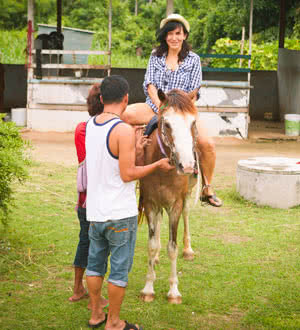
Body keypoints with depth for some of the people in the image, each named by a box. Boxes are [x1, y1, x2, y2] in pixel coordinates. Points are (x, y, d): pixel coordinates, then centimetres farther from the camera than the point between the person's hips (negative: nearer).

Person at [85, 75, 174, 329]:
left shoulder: (90, 125, 4)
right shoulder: (125, 130, -19)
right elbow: (127, 174, -19)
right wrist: (158, 165, -7)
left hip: (95, 211, 7)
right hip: (120, 213, -7)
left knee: (95, 263, 18)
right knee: (120, 269, 5)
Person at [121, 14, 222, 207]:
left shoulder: (193, 59, 7)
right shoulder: (156, 56, 11)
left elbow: (194, 92, 2)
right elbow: (150, 84, 3)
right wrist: (161, 107, -13)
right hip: (155, 106, 1)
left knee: (208, 144, -22)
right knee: (124, 115, -29)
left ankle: (207, 189, -3)